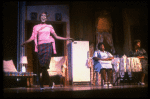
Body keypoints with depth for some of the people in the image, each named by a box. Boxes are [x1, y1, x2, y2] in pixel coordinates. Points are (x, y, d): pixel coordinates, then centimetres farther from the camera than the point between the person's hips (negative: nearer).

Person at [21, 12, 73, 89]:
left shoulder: (49, 27, 18)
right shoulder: (36, 27, 16)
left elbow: (56, 37, 19)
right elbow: (32, 37, 8)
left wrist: (66, 39, 13)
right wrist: (25, 42, -6)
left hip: (48, 46, 0)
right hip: (40, 46, 0)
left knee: (44, 65, -14)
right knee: (42, 64, -8)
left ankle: (41, 83, -6)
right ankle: (49, 82, 3)